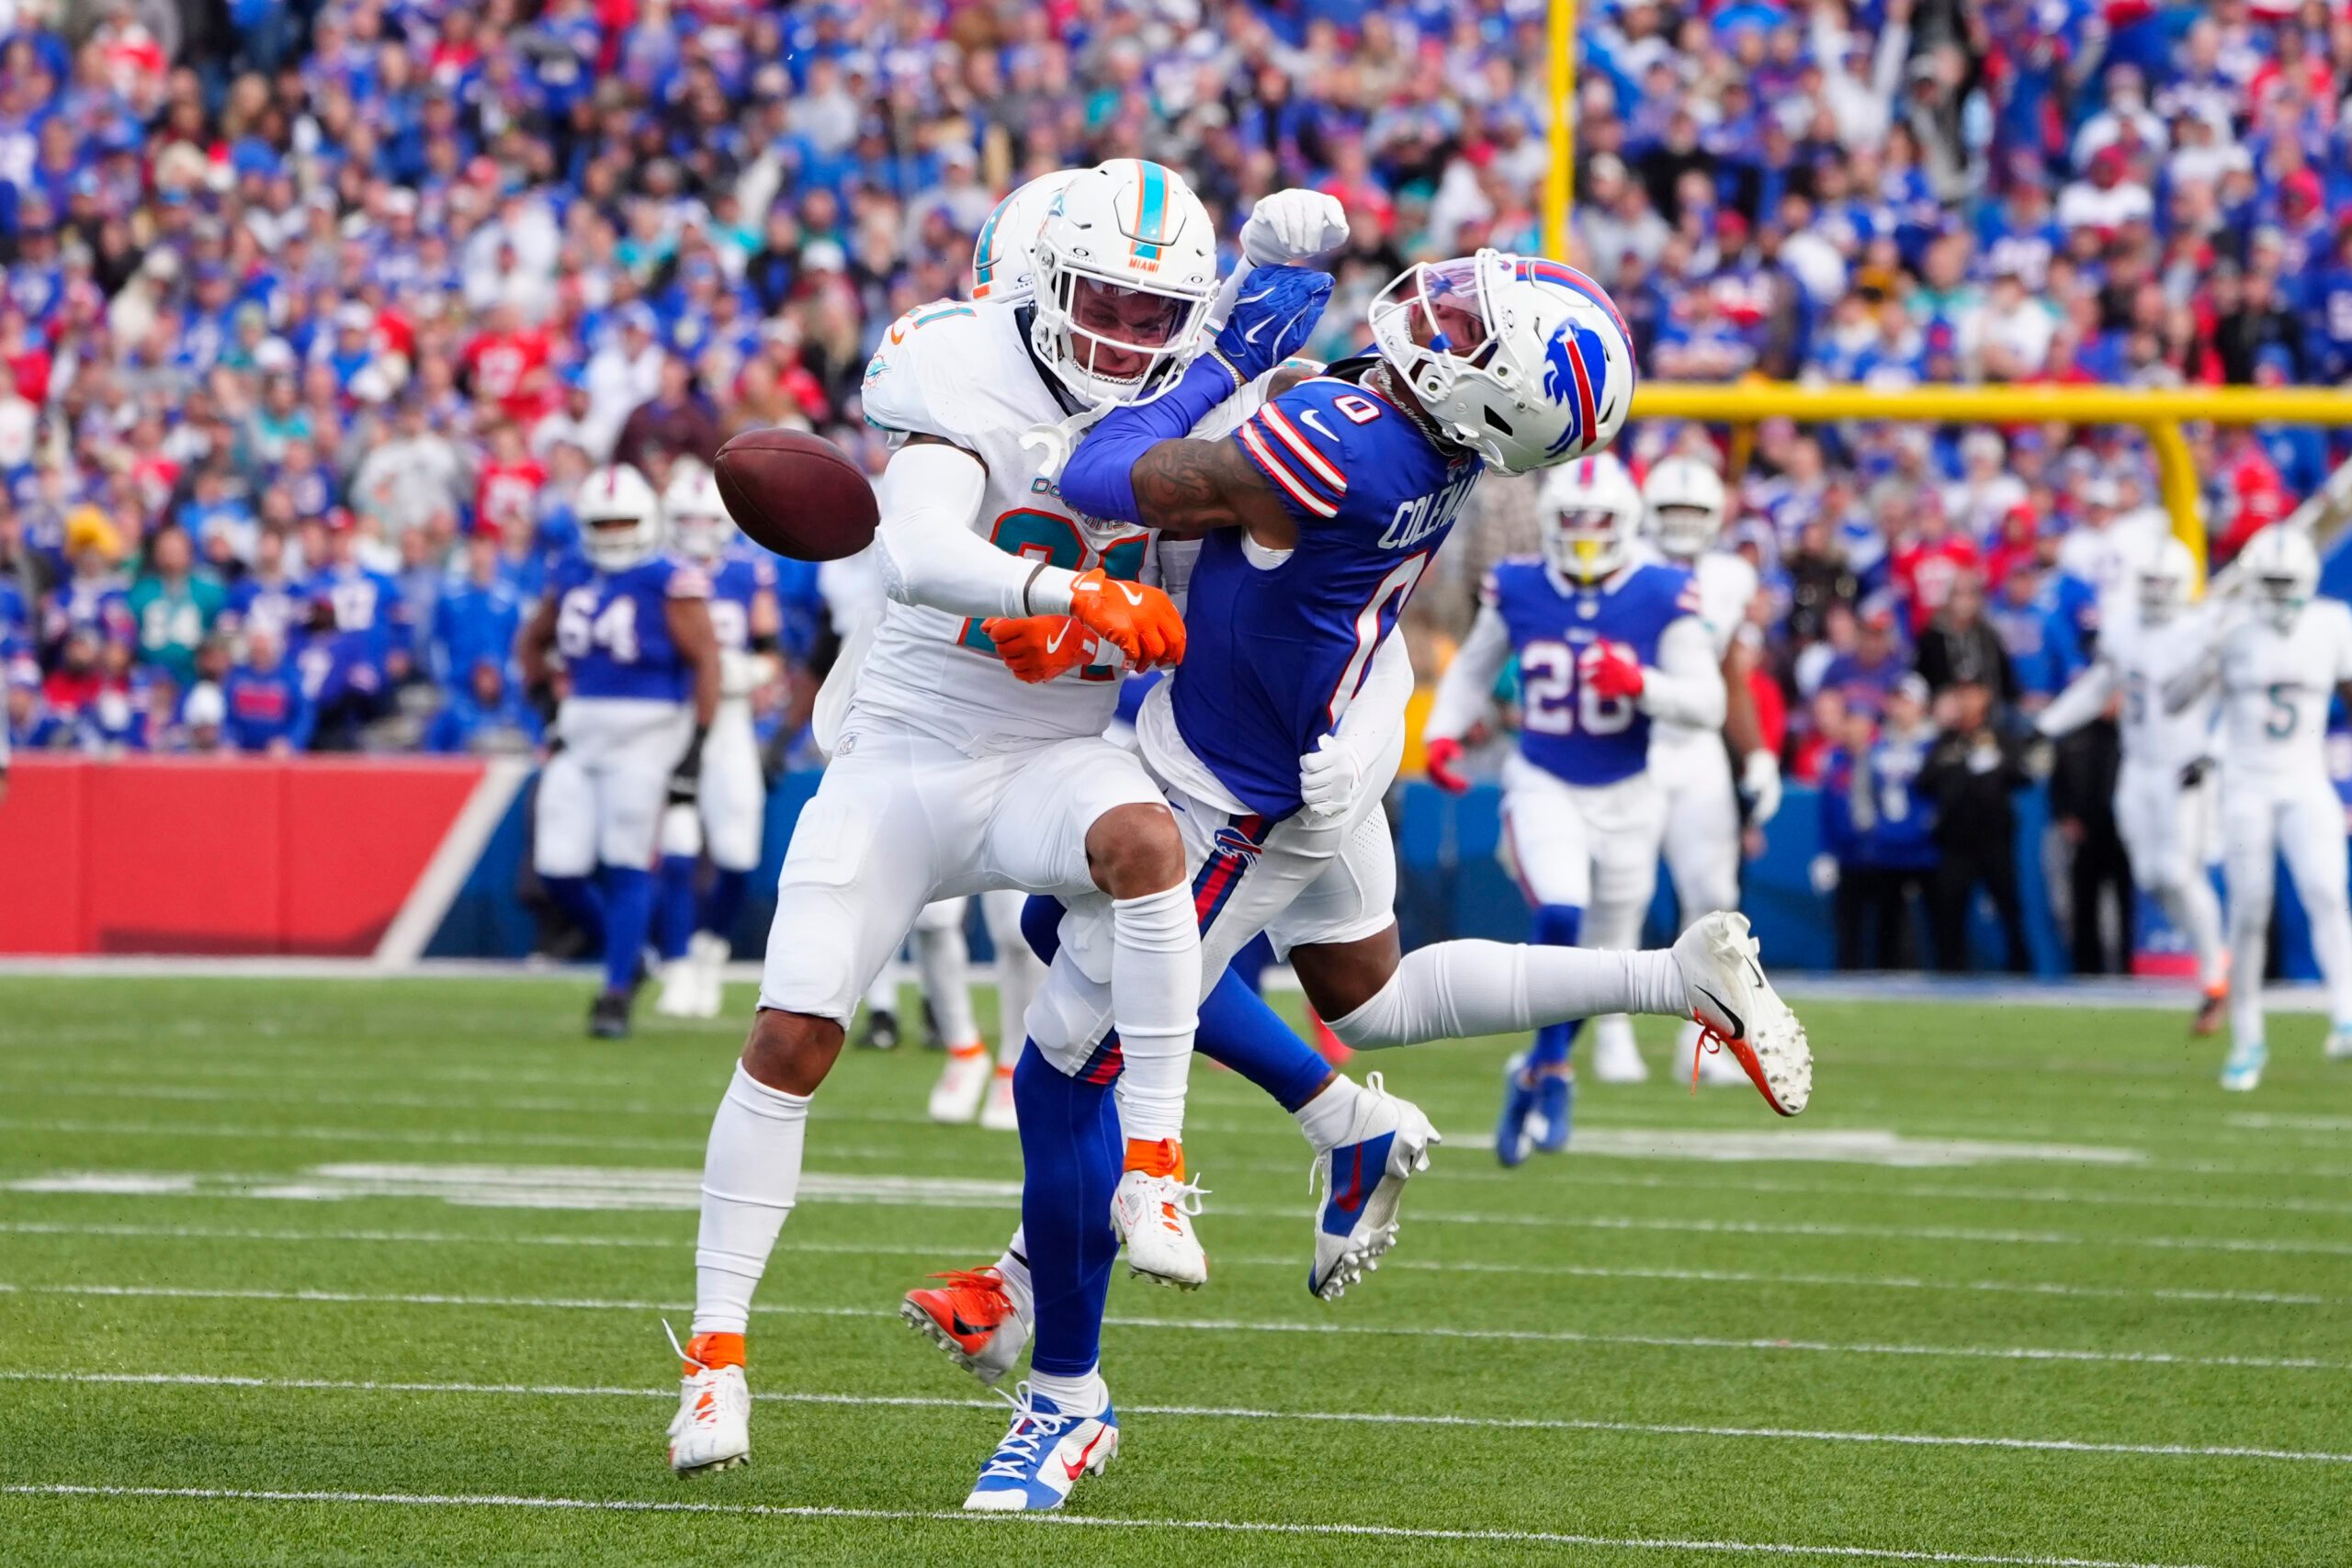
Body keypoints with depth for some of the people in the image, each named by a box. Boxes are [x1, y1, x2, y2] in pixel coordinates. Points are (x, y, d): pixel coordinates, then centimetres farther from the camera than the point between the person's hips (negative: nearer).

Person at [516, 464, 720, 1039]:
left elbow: (705, 660, -9)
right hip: (581, 732, 6)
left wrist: (696, 744, -14)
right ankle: (623, 954, 23)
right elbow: (533, 640, 26)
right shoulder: (572, 578, 10)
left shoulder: (670, 583, -8)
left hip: (645, 733, -6)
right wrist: (541, 692, 12)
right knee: (558, 866, 0)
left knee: (627, 868, -5)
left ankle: (616, 993, 2)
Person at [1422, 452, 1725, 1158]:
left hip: (1625, 798, 1)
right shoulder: (1517, 591, -4)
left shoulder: (1663, 599, -11)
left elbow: (1708, 704, -13)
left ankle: (1540, 1070, 35)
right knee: (1559, 916, -25)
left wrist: (1640, 683, -31)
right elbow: (1473, 668, 13)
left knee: (1606, 953, 11)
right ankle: (1551, 1068, -8)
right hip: (1543, 787, -1)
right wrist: (1443, 732, -3)